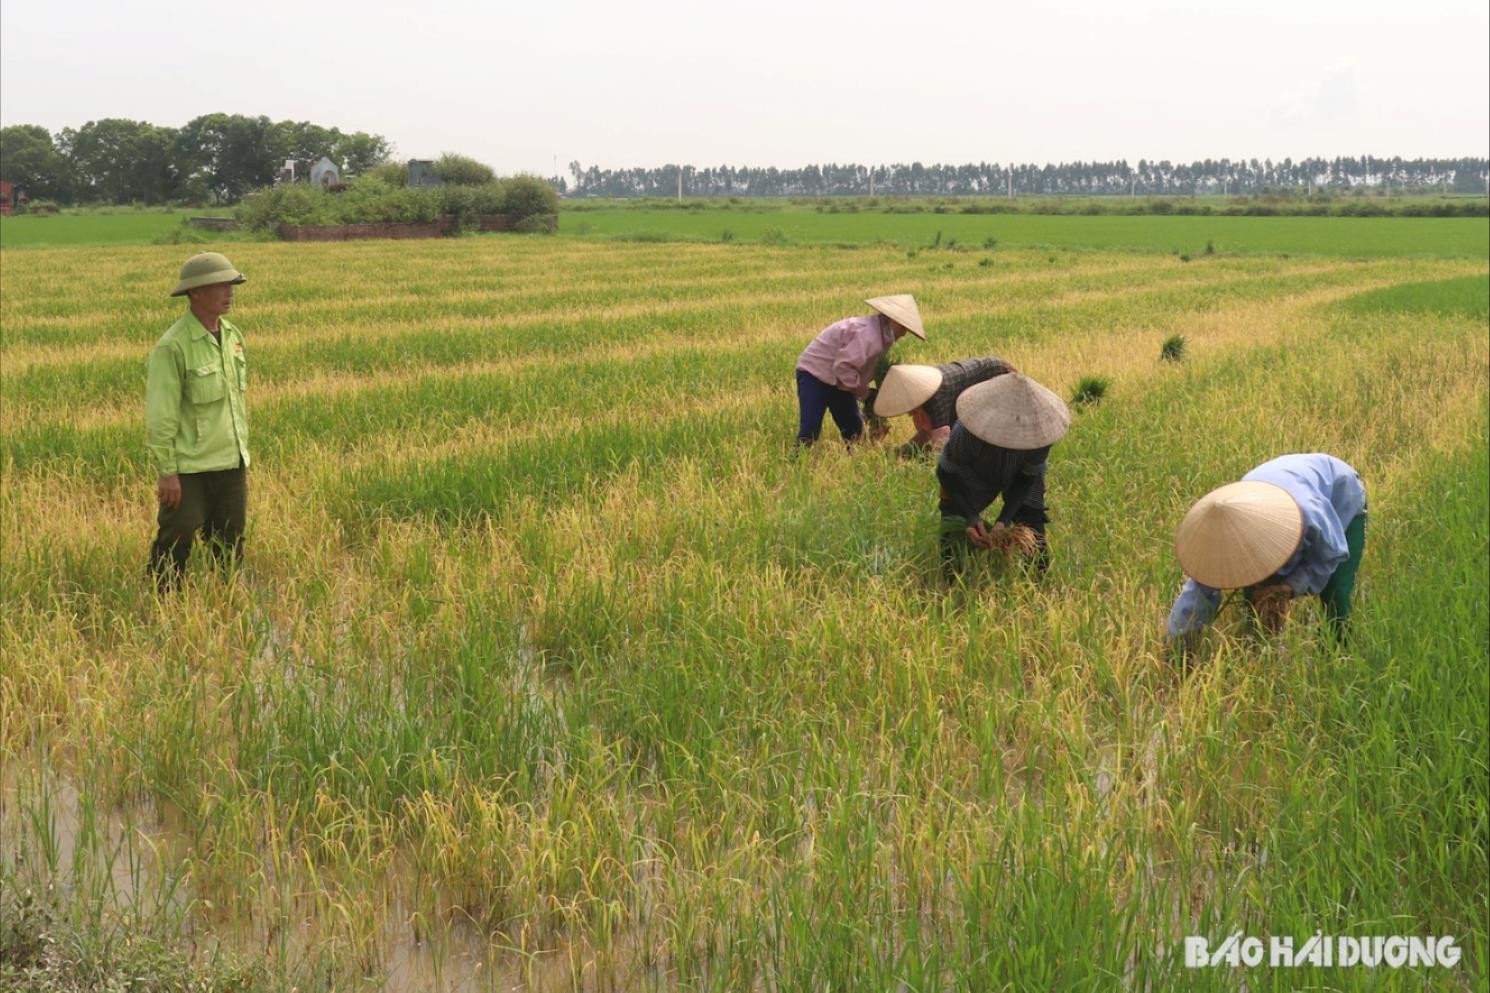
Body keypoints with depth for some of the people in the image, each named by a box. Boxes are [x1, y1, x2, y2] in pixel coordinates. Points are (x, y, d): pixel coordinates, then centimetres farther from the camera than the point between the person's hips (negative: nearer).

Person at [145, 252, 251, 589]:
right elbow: (161, 415, -14)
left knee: (230, 547, 12)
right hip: (190, 469, -7)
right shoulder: (173, 347, -15)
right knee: (177, 540, -1)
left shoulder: (232, 336, 8)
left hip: (231, 464, 7)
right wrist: (166, 472, -15)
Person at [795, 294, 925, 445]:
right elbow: (842, 366, -33)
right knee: (810, 431, -18)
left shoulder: (881, 335, 5)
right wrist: (860, 389, -21)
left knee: (853, 427, 12)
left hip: (838, 381, 10)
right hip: (815, 374, -10)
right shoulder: (867, 334, -29)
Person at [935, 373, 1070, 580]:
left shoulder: (1038, 429, -34)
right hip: (969, 480, -2)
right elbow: (947, 473, -22)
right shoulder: (967, 434, -41)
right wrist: (970, 516, -29)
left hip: (1016, 480, 2)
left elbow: (1028, 477, -17)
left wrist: (1005, 518, -27)